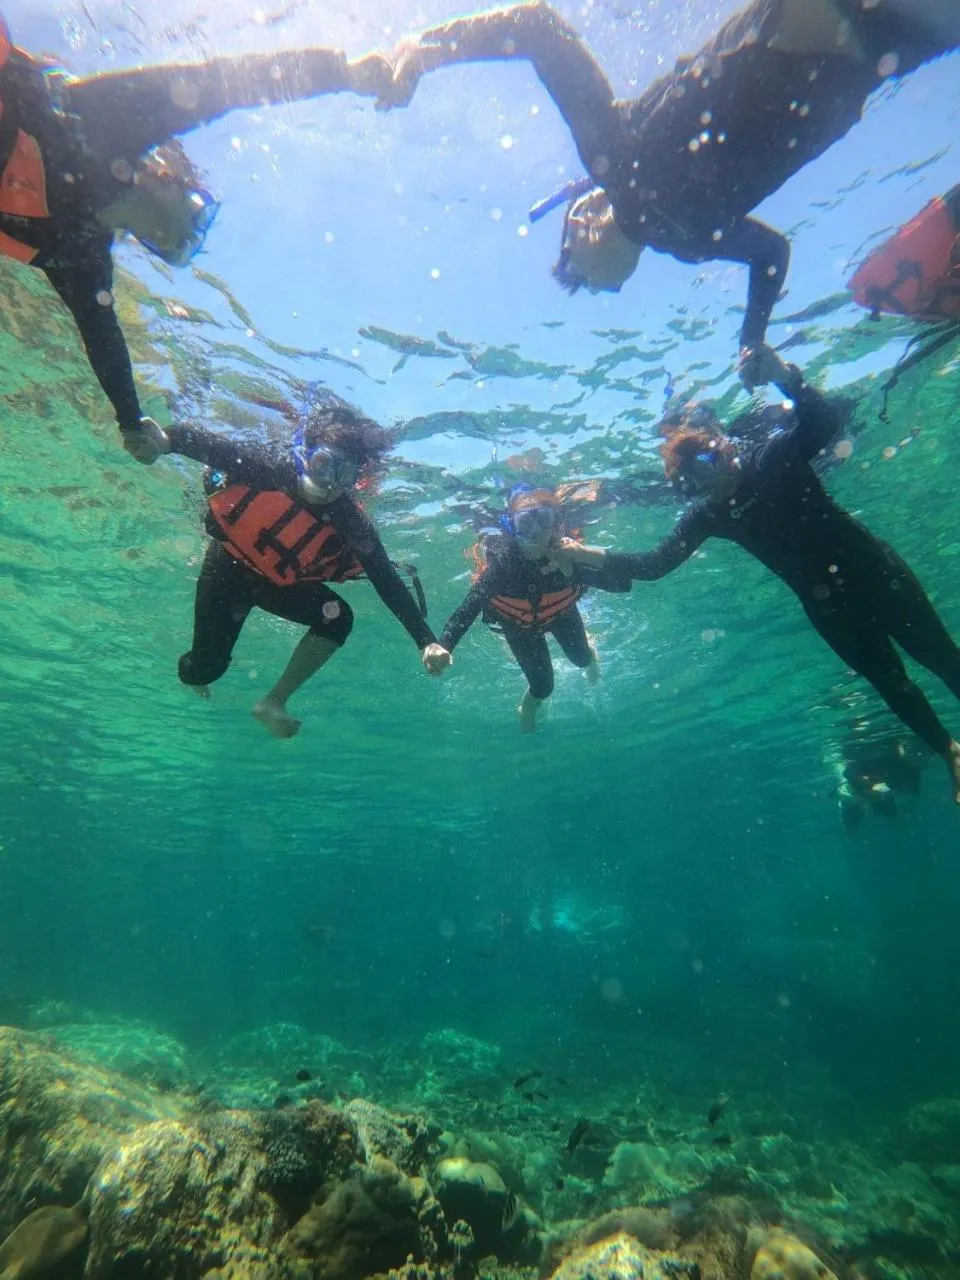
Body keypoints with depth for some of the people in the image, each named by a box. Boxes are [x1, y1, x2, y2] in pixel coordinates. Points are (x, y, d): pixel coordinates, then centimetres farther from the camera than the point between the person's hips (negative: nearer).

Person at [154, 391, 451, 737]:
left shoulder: (352, 525, -24)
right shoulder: (271, 469, -28)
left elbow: (389, 582, -26)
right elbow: (211, 447, -32)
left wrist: (427, 641, -35)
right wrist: (166, 439, -57)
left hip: (281, 584, 2)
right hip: (228, 569, -2)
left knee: (338, 617, -23)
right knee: (206, 669, -4)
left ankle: (273, 702, -7)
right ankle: (194, 668, 40)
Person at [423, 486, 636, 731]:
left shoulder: (568, 556, -38)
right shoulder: (501, 565, -42)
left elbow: (622, 582, -41)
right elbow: (468, 608, -47)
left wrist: (588, 554, -59)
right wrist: (442, 646, -65)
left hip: (560, 612, 2)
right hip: (520, 624, -1)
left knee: (581, 658, 22)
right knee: (542, 685, 4)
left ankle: (588, 654, 62)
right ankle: (526, 712, 41)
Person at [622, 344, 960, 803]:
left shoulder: (774, 457, -16)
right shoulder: (707, 515, -9)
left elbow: (823, 422, -34)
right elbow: (653, 565, -11)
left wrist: (785, 377, -49)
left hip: (872, 571, -3)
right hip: (824, 603, 3)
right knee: (890, 681, 14)